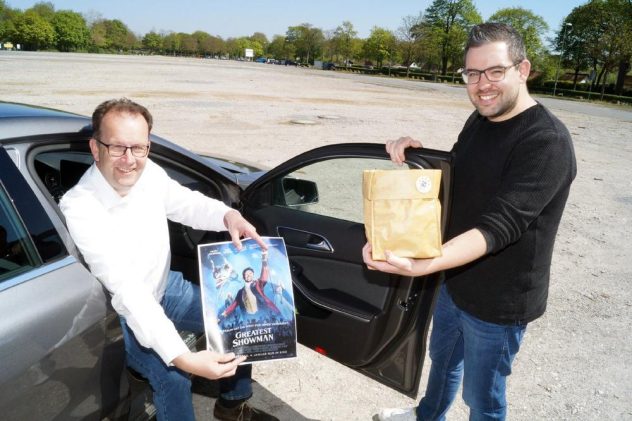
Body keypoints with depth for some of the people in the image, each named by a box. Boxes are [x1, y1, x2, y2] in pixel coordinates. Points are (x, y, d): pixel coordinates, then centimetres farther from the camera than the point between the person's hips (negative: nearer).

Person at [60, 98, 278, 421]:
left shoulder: (149, 173, -14)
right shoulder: (79, 210, -31)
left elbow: (188, 203, 3)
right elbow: (127, 291, -36)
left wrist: (228, 215, -21)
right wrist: (181, 356, -43)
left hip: (166, 287, 7)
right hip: (123, 314, -6)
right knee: (172, 375, -28)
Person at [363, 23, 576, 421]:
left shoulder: (547, 142, -25)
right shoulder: (479, 120, 2)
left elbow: (498, 226, -34)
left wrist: (419, 266, -47)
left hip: (497, 300, -8)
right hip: (455, 280, 8)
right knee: (442, 359, 30)